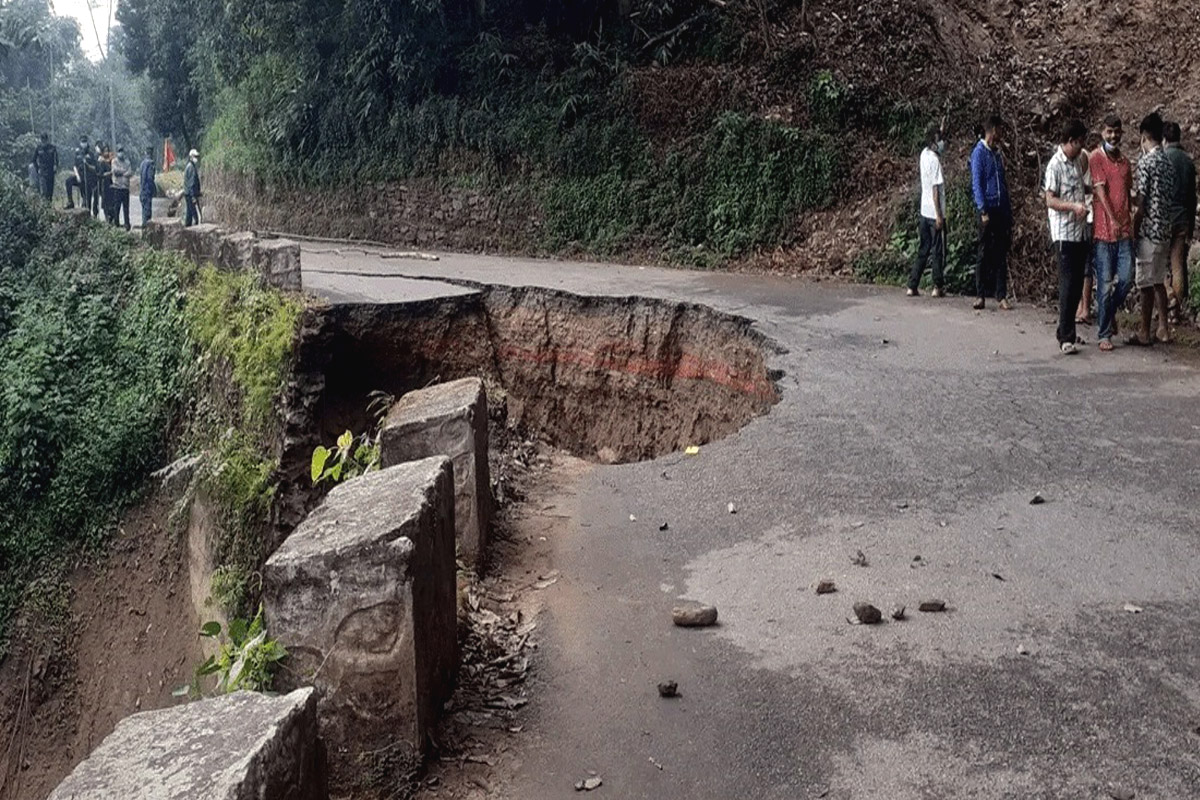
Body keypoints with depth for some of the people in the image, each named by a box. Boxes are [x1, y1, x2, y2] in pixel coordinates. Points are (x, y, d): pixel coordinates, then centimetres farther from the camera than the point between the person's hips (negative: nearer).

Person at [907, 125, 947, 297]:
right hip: (935, 213, -8)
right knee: (938, 252, 2)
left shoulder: (925, 154, 6)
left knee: (923, 251, 10)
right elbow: (935, 189, -18)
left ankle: (912, 287, 7)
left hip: (925, 213, 8)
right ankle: (937, 287, 7)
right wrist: (939, 215, -17)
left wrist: (940, 130, 16)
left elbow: (940, 147, 32)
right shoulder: (934, 160, -16)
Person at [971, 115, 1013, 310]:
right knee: (985, 254, -2)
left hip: (1002, 211, 6)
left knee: (1001, 255, 4)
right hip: (988, 210, -6)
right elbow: (977, 184, -11)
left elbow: (1003, 183, 19)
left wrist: (1009, 212, 14)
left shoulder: (997, 154, 16)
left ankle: (1002, 296, 5)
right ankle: (981, 295, 4)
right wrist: (983, 210, -19)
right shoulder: (979, 153, -4)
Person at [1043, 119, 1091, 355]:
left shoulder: (1076, 162, 15)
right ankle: (1066, 338, -7)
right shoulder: (1055, 165, -10)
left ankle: (1066, 330, 20)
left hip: (1081, 231, 8)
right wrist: (1074, 206, -26)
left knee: (1077, 283, 10)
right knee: (1068, 284, -9)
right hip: (1064, 233, -8)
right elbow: (1050, 201, -15)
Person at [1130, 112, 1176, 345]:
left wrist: (1133, 233, -10)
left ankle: (1145, 333, 5)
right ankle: (1163, 329, 17)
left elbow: (1141, 204, -16)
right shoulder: (1168, 162, 11)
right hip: (1165, 230, 8)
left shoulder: (1146, 161, -15)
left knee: (1146, 283, -1)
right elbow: (1169, 195, 15)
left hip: (1149, 231, -8)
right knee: (1158, 281, 15)